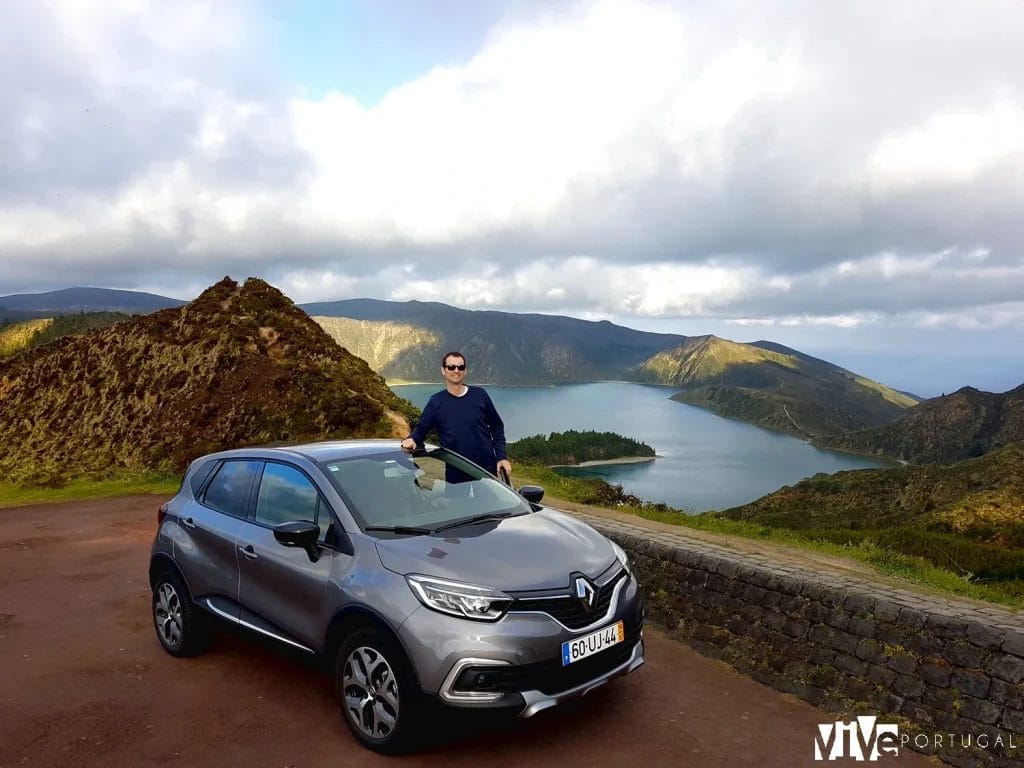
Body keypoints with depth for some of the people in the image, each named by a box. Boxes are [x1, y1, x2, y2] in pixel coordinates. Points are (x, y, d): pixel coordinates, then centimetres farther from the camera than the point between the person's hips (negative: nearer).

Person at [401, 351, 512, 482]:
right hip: (455, 474, -1)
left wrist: (502, 457, -2)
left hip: (487, 471, 1)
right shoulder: (436, 402, 1)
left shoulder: (480, 395, 1)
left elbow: (497, 427, 6)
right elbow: (421, 429, 1)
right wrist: (412, 439, -22)